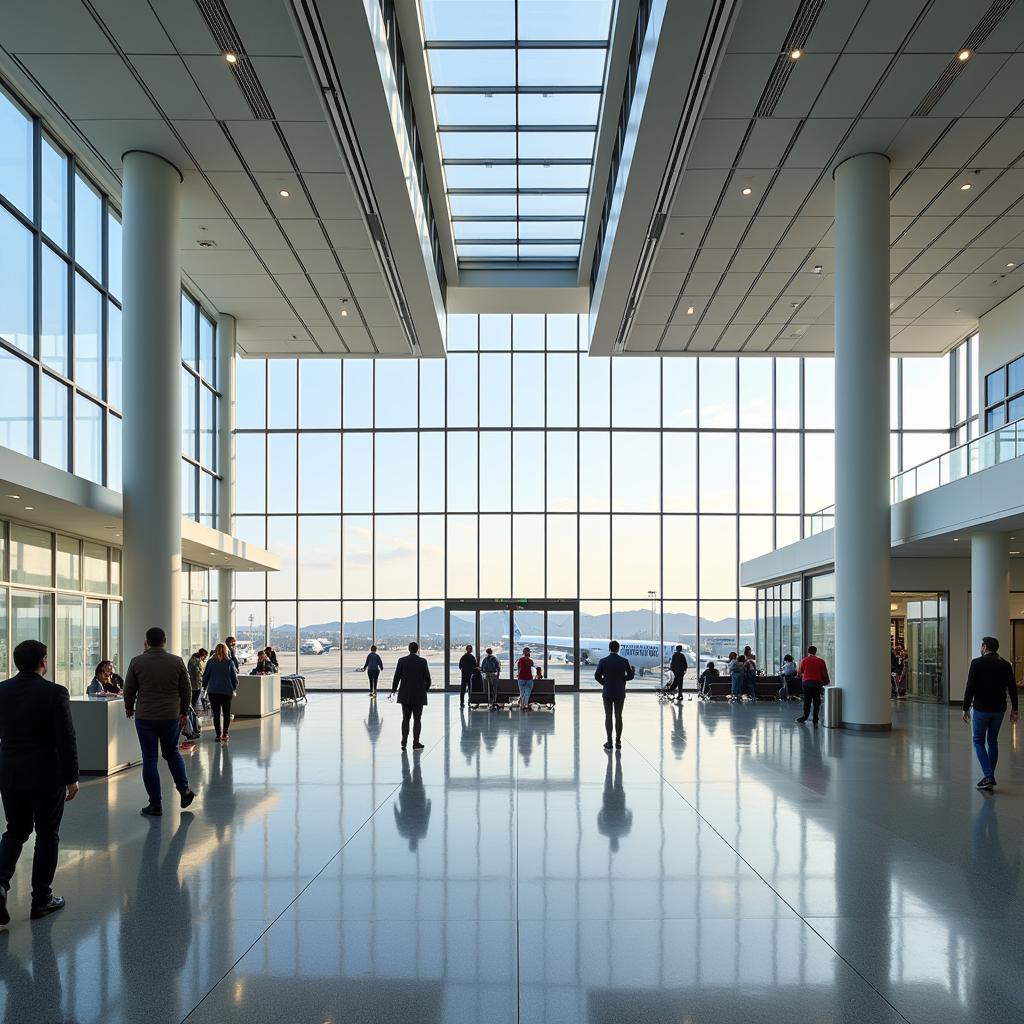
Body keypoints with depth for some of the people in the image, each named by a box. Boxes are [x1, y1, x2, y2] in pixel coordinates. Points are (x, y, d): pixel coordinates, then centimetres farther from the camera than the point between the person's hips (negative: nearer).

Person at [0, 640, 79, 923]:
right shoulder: (54, 693, -15)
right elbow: (66, 739, -15)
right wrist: (71, 778, -7)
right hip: (46, 775, -4)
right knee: (46, 835, 9)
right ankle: (41, 899, 15)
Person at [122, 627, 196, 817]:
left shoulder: (137, 662, -3)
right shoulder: (177, 662, 0)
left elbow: (129, 690, 4)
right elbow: (187, 690, 5)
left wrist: (129, 709, 22)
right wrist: (184, 712, 18)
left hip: (145, 717, -2)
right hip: (171, 716, 2)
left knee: (149, 759, 4)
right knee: (172, 752, 22)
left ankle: (155, 805, 6)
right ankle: (184, 790, 13)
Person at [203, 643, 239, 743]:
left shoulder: (210, 662, -1)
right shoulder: (229, 662, -3)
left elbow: (205, 677, 3)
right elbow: (234, 677, 0)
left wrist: (205, 686, 20)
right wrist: (234, 688, 15)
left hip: (213, 691, 0)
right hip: (227, 691, 0)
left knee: (216, 714, 6)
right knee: (226, 714, 11)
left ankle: (218, 735, 3)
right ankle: (224, 734, 6)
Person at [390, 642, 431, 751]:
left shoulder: (402, 660, -3)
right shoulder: (422, 661, -8)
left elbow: (397, 677, -1)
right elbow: (427, 678, -4)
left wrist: (393, 690, 12)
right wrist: (426, 688, 15)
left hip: (405, 695, 2)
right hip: (419, 695, -2)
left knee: (405, 718, 12)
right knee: (417, 719, 5)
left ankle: (404, 742, 7)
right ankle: (416, 743, 5)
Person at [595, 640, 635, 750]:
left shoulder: (603, 661, -7)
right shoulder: (624, 661, -6)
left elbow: (597, 676, -7)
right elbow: (630, 676, -1)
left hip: (607, 692, -1)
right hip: (620, 692, 1)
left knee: (608, 717, 5)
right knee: (618, 716, 7)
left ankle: (609, 742, 5)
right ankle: (618, 742, 7)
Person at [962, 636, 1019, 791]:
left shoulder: (977, 663, -10)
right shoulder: (1005, 664, 3)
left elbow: (970, 687, -12)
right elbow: (1012, 688, 4)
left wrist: (966, 708, -5)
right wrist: (1015, 709, 11)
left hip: (981, 709, -4)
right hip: (999, 709, 4)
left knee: (979, 741, 6)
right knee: (993, 741, 17)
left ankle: (988, 776, -9)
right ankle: (990, 777, 19)